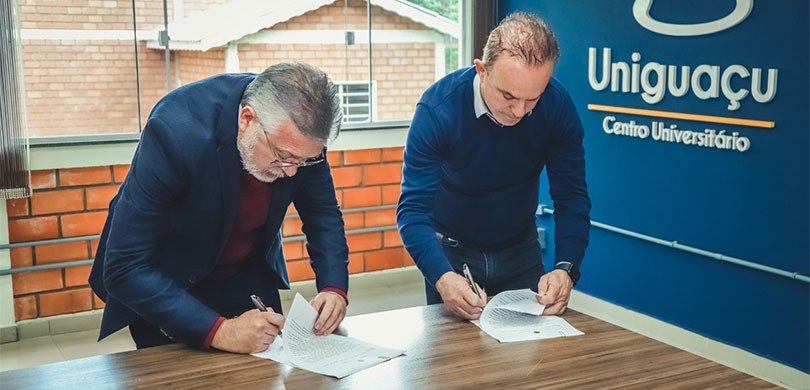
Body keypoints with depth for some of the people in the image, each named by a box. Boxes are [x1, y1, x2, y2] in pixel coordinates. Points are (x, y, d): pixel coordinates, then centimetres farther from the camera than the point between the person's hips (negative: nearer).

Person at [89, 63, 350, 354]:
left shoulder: (300, 134, -22)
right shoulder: (176, 130, -37)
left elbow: (324, 214, -6)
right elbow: (125, 268, -35)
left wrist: (334, 287, -23)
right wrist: (219, 331, -42)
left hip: (250, 278, 4)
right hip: (167, 284, -4)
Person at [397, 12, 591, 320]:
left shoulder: (557, 106, -21)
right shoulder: (438, 109, -29)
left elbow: (572, 197, -17)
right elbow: (413, 209, -30)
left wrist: (566, 269, -33)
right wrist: (442, 276, -46)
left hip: (521, 250, 3)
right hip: (451, 252, -2)